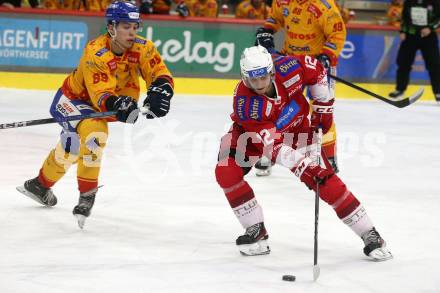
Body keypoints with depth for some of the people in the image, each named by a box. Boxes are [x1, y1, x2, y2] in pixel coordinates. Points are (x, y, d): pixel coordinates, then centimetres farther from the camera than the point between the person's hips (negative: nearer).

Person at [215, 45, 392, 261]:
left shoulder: (287, 68, -30)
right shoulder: (244, 103, -36)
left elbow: (316, 70, -6)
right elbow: (270, 143, -41)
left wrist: (323, 106, -4)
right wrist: (300, 164, -50)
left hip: (295, 128, 1)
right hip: (252, 133, -1)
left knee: (325, 180, -11)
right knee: (226, 172, -22)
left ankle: (370, 235, -3)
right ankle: (256, 231, -7)